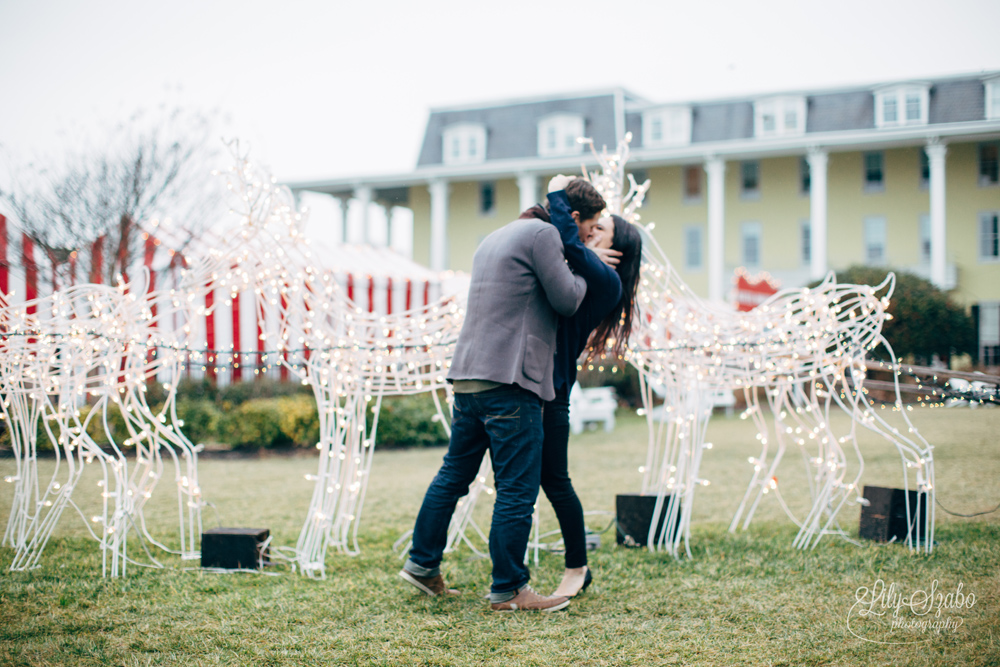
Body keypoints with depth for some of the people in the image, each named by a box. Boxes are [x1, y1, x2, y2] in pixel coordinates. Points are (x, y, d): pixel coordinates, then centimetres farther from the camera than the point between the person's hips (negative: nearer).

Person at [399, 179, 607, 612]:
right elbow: (567, 300, -7)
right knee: (517, 489, -3)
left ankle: (422, 564, 26)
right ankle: (508, 590, 2)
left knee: (454, 473, 19)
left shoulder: (495, 238, 23)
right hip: (509, 380, -9)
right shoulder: (543, 234, -6)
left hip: (468, 375, 9)